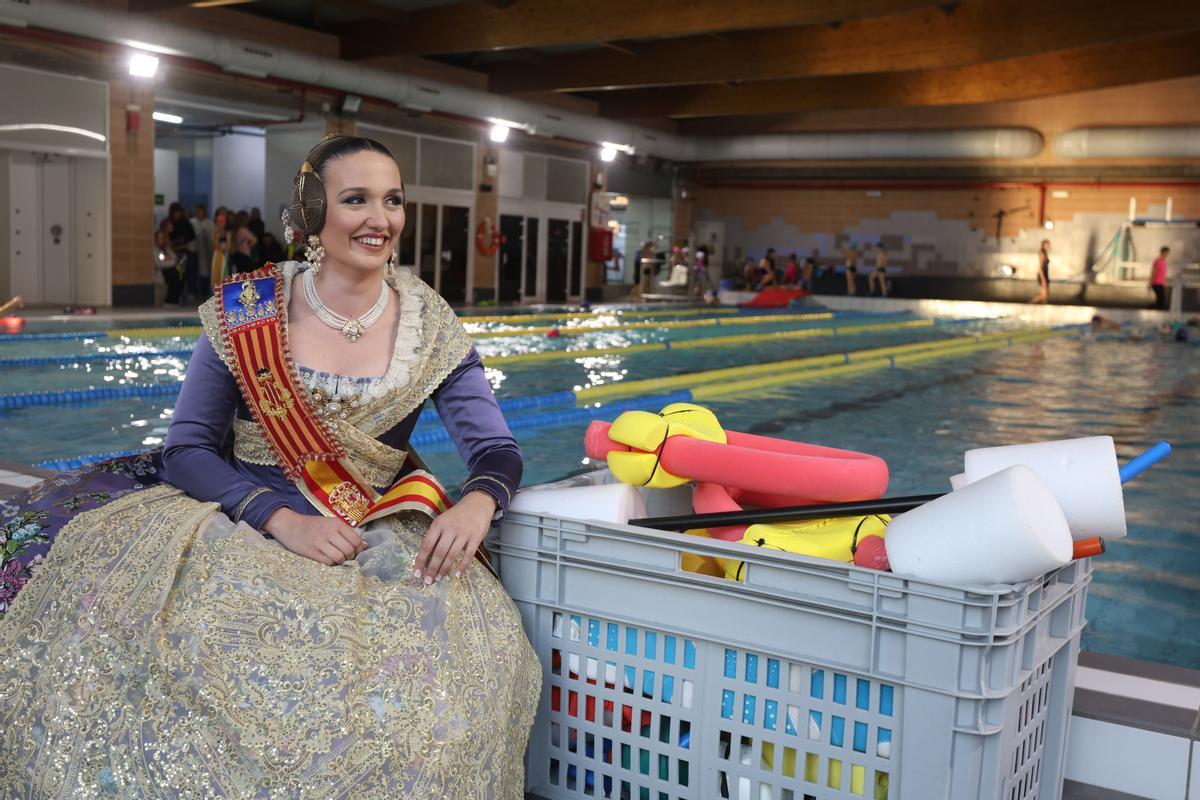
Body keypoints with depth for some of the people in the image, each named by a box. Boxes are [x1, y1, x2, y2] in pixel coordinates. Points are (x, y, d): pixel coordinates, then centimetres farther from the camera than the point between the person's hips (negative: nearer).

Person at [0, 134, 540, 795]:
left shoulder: (428, 324, 1)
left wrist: (478, 502, -26)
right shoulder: (247, 313, -2)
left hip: (375, 533, 1)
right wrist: (284, 520, -19)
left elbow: (495, 448, -1)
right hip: (241, 515, 0)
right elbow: (187, 447, -3)